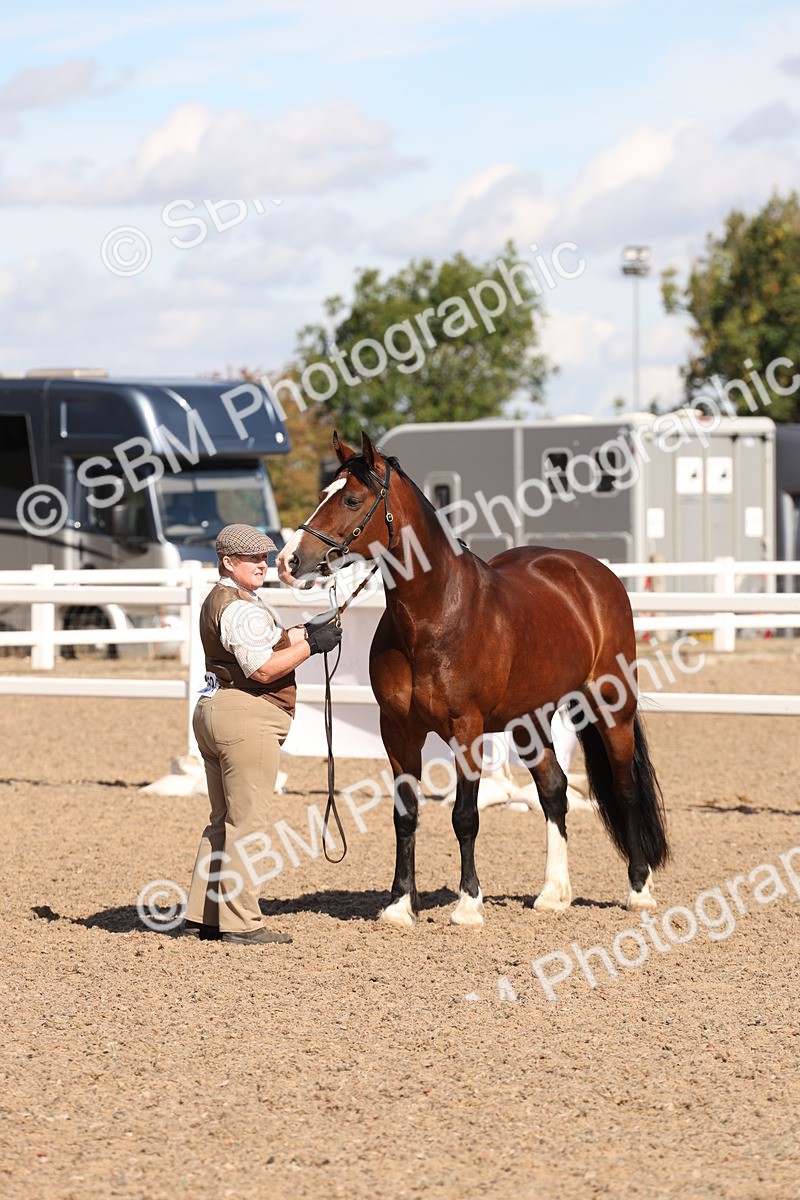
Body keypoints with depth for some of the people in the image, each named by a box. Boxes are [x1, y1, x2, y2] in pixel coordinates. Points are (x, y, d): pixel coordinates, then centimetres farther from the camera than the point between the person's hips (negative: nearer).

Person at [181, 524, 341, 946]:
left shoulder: (219, 600, 19)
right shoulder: (241, 608, -15)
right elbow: (264, 669, -21)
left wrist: (300, 633, 13)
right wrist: (310, 645, -14)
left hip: (213, 713, 11)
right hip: (246, 719, -11)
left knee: (223, 822, 15)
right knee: (247, 824, -7)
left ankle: (201, 917, 16)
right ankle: (239, 923, -6)